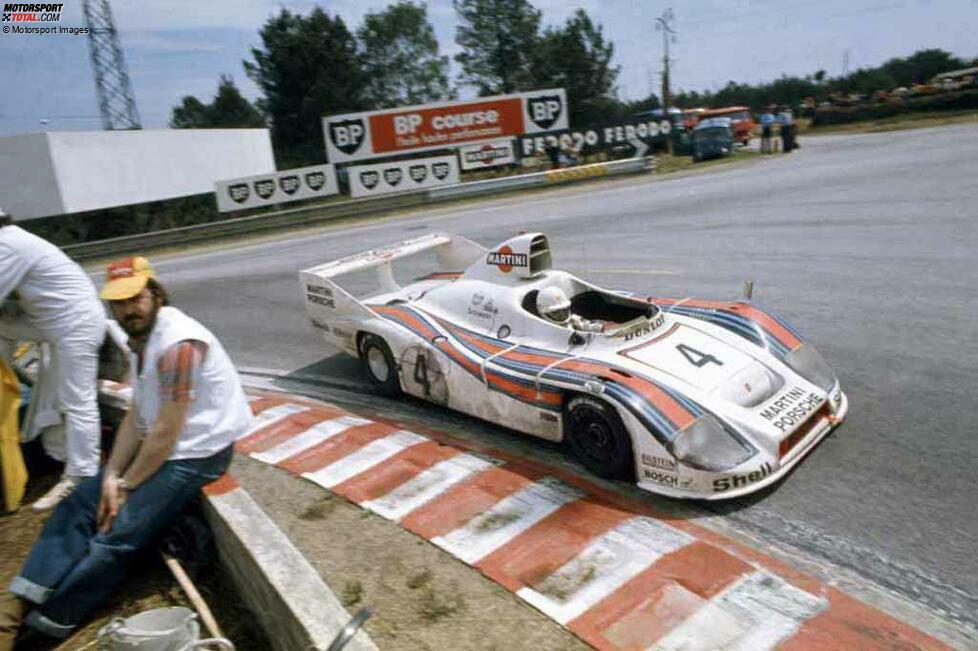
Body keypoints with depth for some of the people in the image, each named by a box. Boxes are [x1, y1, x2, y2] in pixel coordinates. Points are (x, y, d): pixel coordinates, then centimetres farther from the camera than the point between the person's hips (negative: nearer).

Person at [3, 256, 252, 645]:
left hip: (196, 455, -9)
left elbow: (166, 434, -22)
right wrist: (112, 474, -2)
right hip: (157, 448, 10)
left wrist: (126, 487, -11)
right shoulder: (140, 339, 7)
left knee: (117, 536, -14)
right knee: (76, 506, 4)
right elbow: (137, 416, 8)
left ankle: (51, 620, 3)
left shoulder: (178, 344, -24)